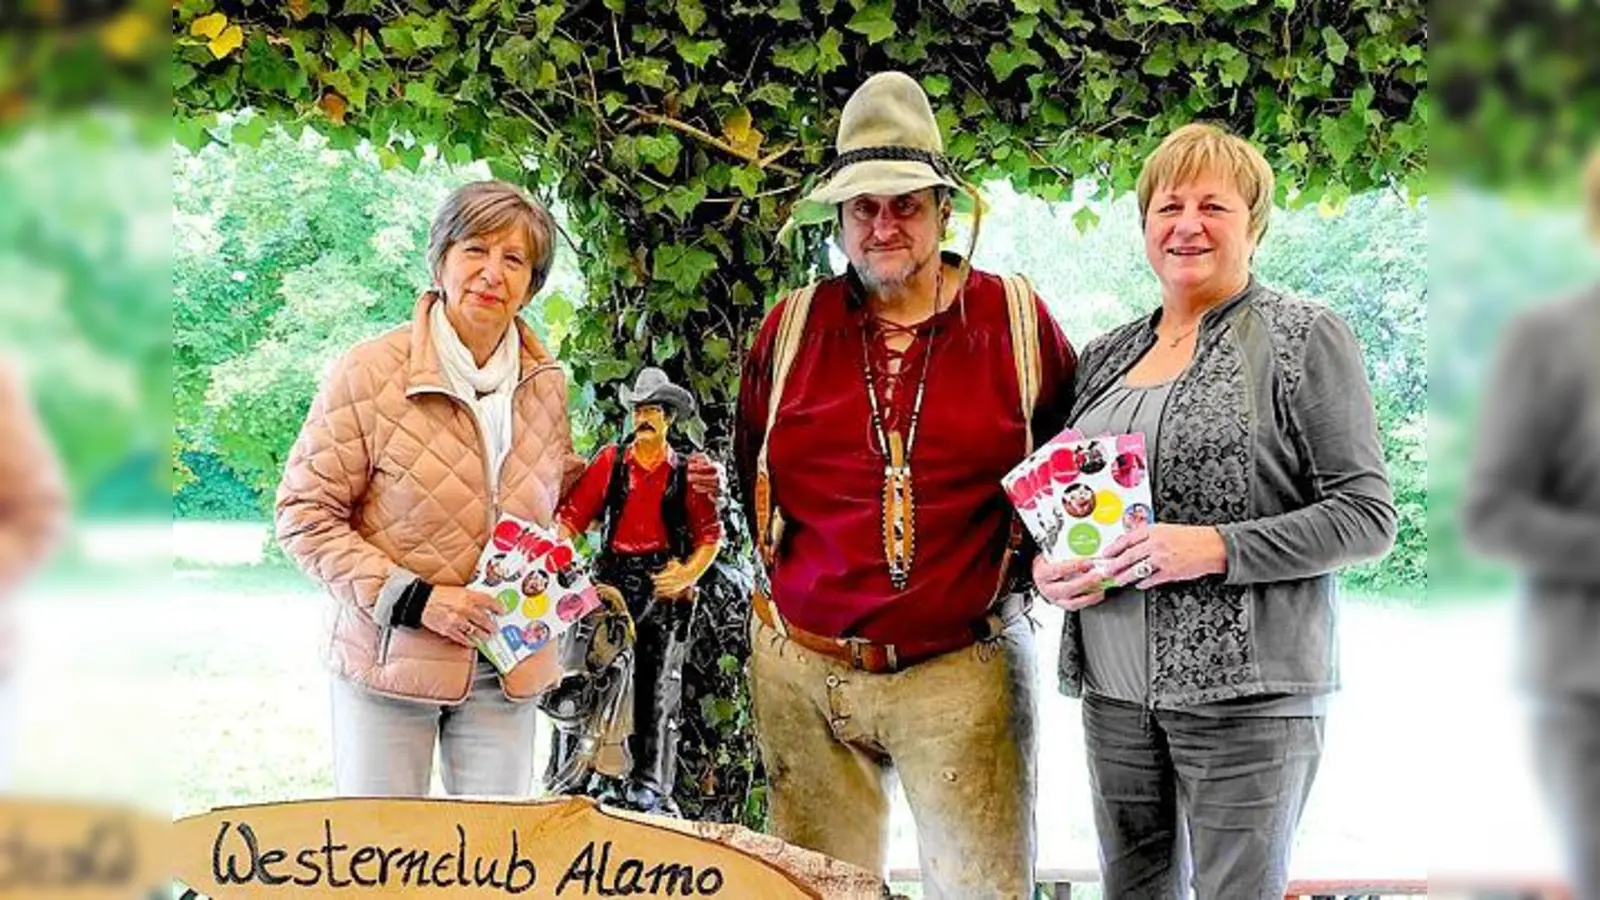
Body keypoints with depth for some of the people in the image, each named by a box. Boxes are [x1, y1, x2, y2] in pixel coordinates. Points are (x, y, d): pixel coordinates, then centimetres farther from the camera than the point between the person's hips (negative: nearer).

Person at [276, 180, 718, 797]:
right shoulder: (368, 374, -11)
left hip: (506, 673, 4)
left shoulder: (545, 383, 5)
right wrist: (415, 600, -17)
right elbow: (305, 514, -9)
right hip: (390, 662, -4)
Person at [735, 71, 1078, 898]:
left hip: (964, 671, -2)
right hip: (804, 669, 2)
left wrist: (1042, 564, 3)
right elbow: (754, 477, 19)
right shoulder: (791, 327, 6)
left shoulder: (1017, 320, 1)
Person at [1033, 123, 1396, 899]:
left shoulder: (1304, 339, -3)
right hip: (1115, 689, 6)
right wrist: (1046, 564, 0)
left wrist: (1218, 549, -20)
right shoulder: (1106, 355, 14)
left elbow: (1367, 516, -9)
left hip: (1243, 690, -5)